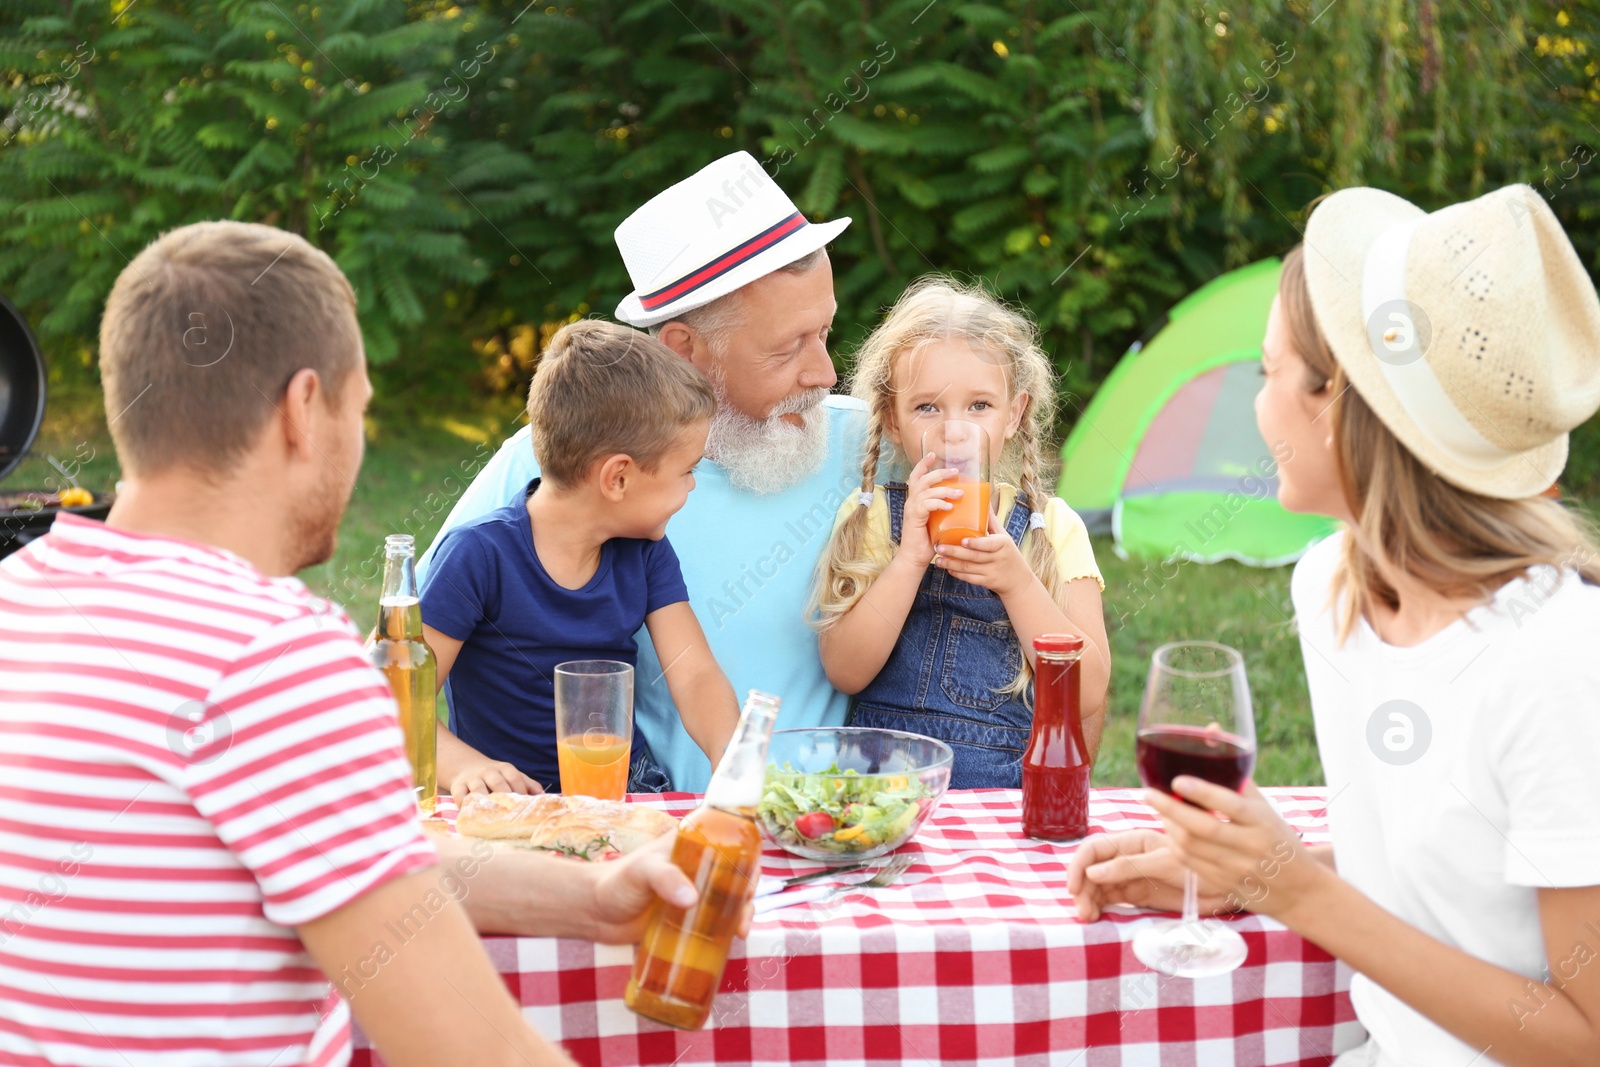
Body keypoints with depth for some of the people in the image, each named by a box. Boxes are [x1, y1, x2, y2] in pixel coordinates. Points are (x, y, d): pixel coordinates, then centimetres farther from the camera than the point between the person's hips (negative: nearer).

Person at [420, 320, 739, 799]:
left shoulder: (646, 553, 7)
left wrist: (731, 760, -21)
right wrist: (464, 766, -32)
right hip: (517, 804, -3)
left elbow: (695, 675, 0)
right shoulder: (479, 556, -13)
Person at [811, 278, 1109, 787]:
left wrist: (1016, 582, -13)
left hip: (1012, 783, 0)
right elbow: (844, 671, -5)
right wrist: (910, 559, -15)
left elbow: (1089, 694, -1)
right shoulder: (869, 515, 7)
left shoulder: (1052, 526, 7)